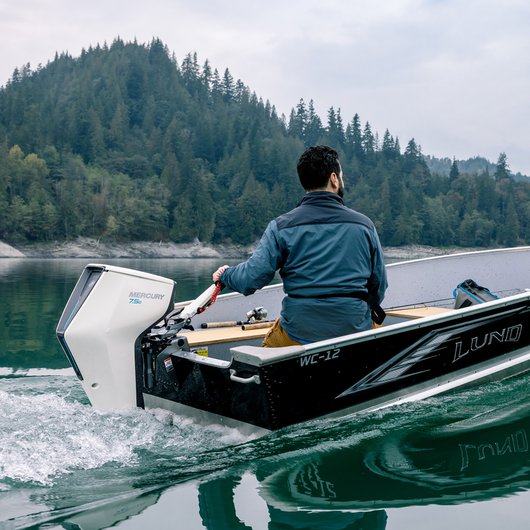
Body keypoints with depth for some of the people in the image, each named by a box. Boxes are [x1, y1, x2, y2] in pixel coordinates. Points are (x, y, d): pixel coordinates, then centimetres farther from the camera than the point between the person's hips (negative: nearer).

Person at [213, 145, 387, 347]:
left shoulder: (282, 226, -6)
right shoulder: (365, 225, -1)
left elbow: (251, 278, -10)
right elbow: (379, 288, 5)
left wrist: (225, 274, 13)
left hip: (298, 335, 0)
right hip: (355, 334, 0)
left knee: (268, 345, 31)